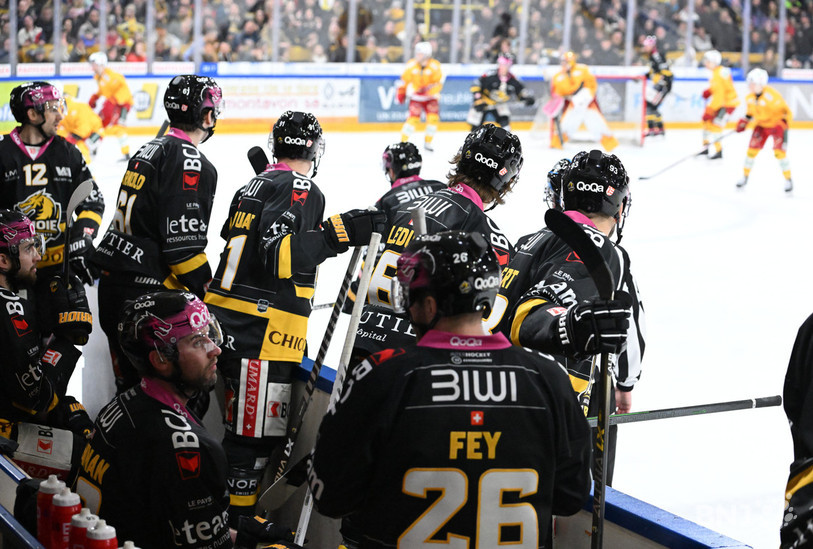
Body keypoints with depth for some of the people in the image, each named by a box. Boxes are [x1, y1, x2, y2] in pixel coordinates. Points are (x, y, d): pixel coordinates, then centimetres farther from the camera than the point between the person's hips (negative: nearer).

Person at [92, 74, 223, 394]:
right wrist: (209, 293, -10)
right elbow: (184, 244, -18)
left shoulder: (148, 151, 16)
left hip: (112, 284, 9)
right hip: (147, 296, -9)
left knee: (130, 386, 17)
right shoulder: (190, 163, -13)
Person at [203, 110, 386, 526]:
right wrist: (337, 233, -25)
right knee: (257, 430, -3)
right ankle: (236, 523, 1)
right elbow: (277, 254, -21)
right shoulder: (302, 190, -10)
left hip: (223, 320, 9)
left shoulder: (254, 186, 17)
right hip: (264, 333, -9)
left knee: (237, 419, 20)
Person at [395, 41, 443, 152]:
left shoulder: (434, 66, -13)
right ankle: (403, 141, -3)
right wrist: (400, 92, 7)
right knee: (413, 118, -15)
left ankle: (428, 142, 6)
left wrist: (427, 90, -30)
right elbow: (404, 80, 7)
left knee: (433, 117, -14)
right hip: (415, 97, 0)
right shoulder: (411, 65, -6)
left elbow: (438, 83, -17)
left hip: (431, 97, 0)